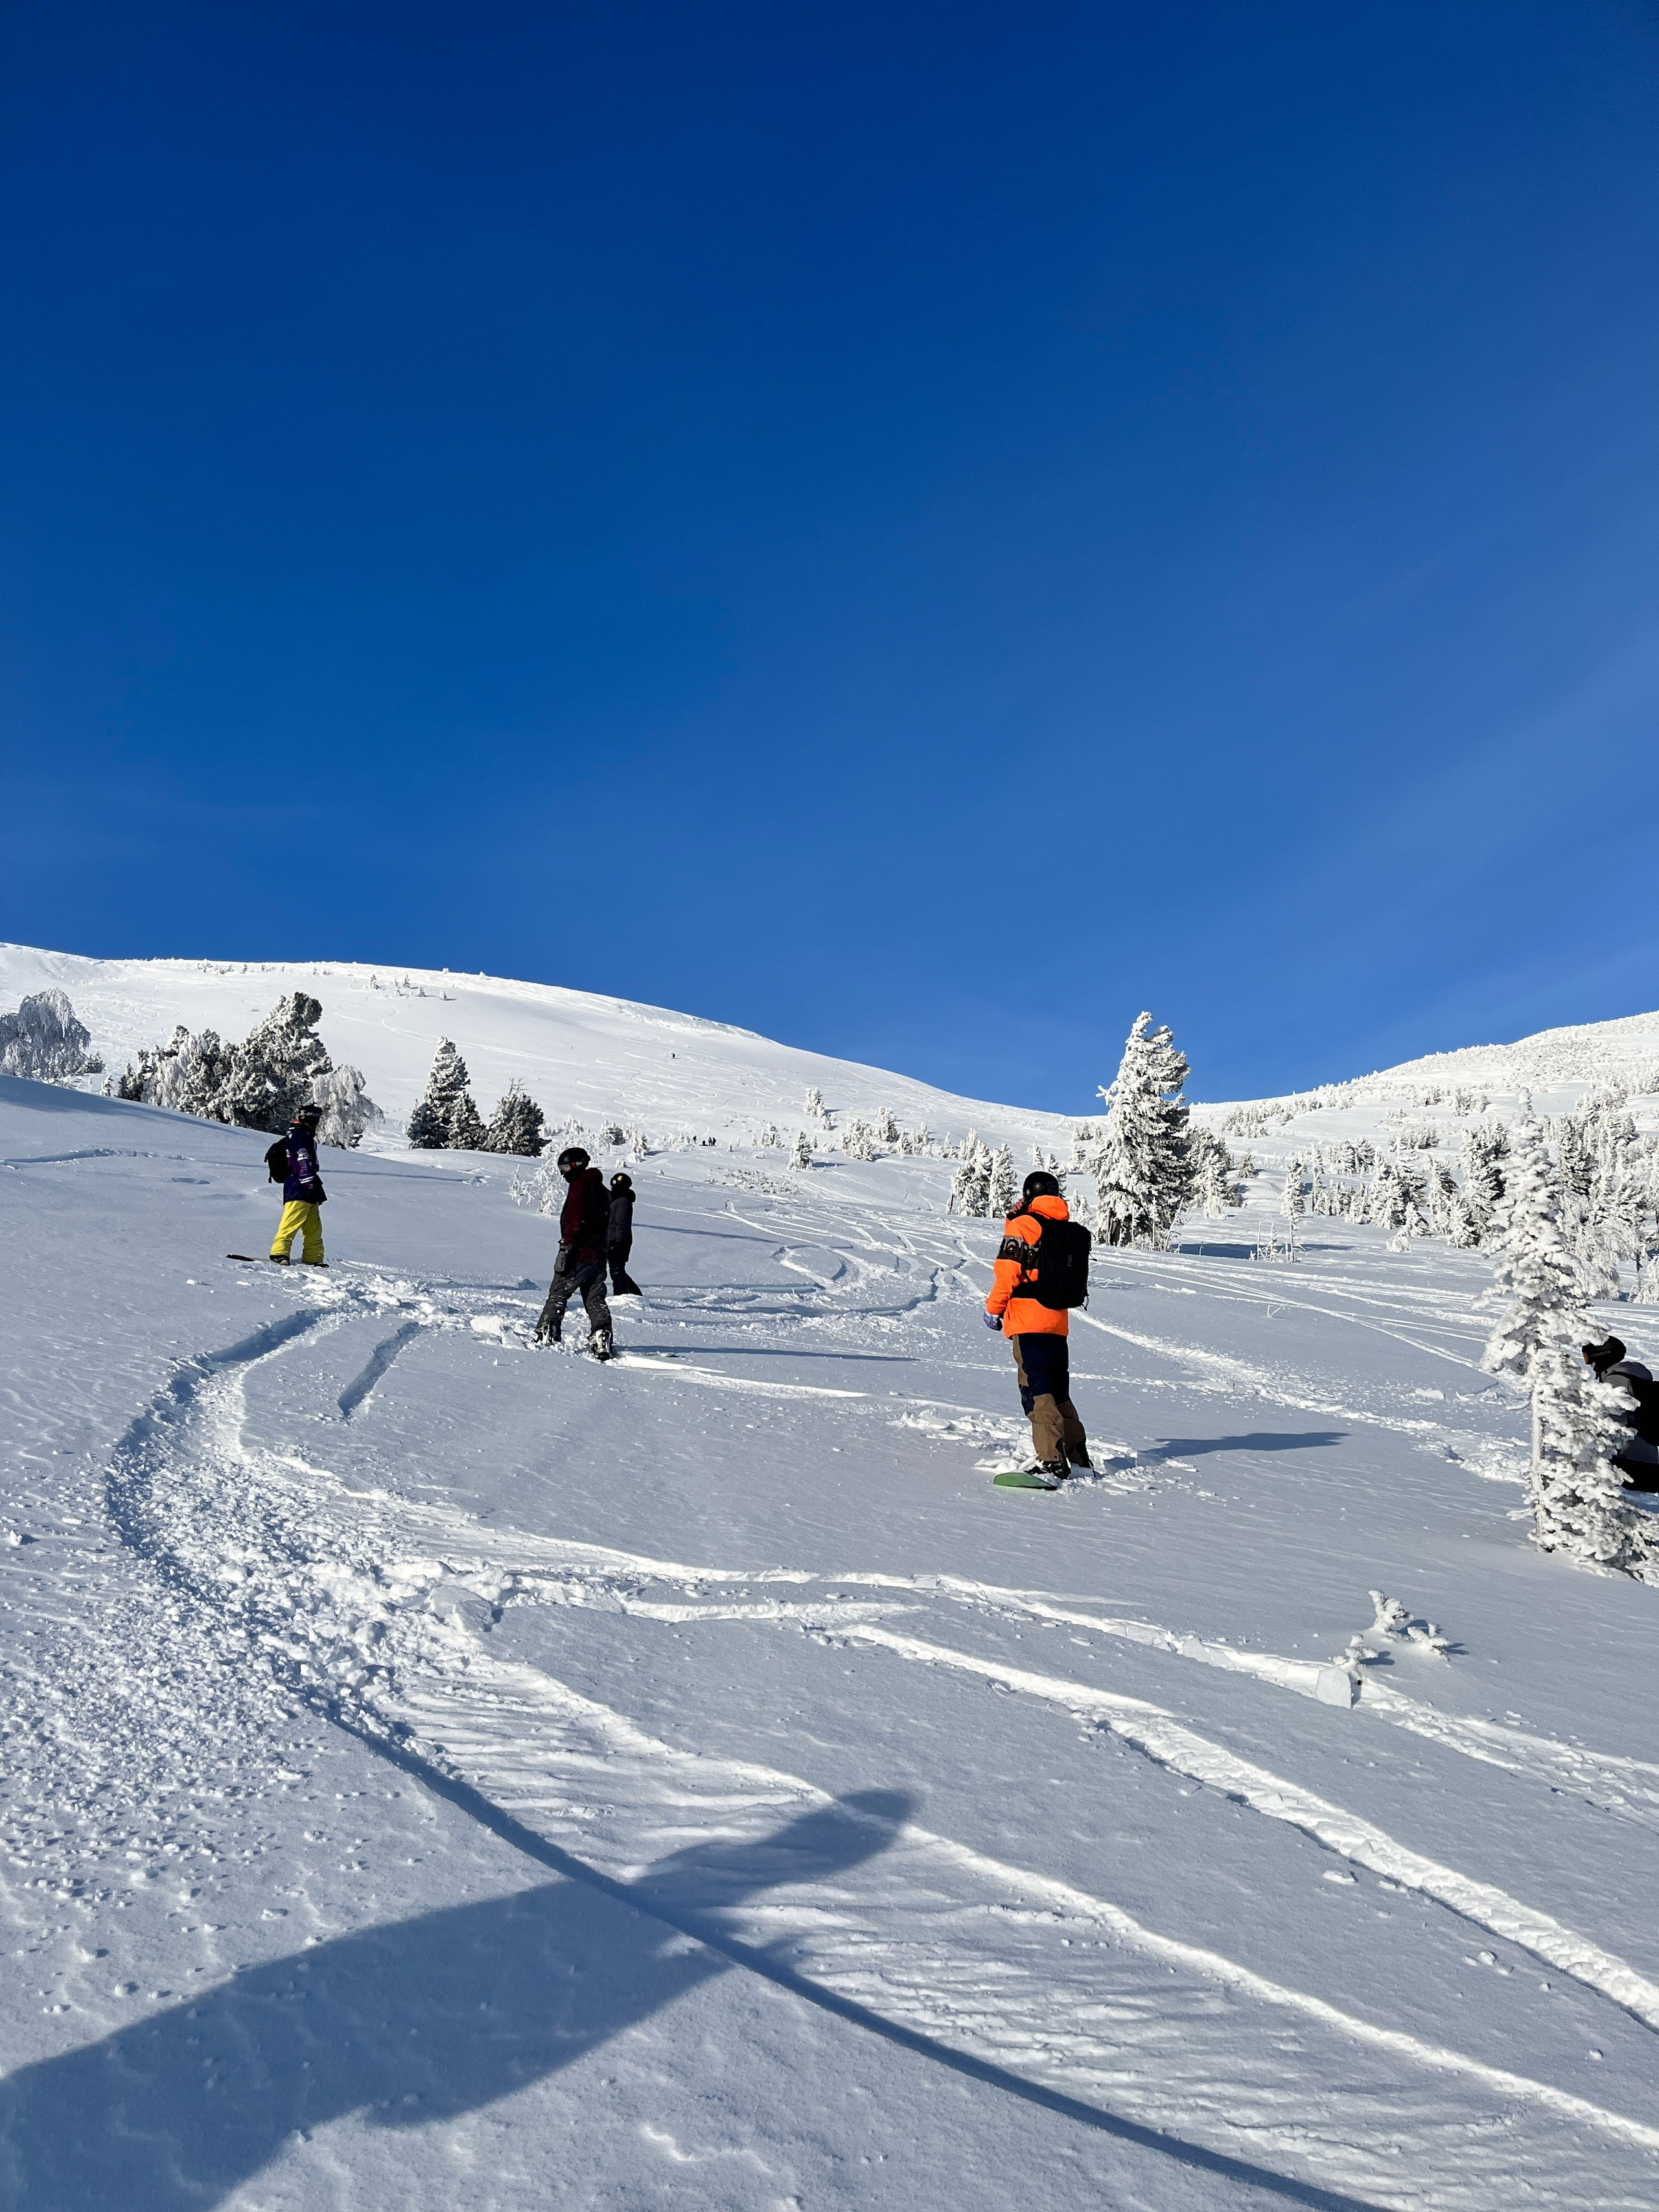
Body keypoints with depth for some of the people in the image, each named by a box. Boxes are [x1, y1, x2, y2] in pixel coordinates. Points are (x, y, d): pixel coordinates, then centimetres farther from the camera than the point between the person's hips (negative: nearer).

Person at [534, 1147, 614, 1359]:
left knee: (558, 1295, -1)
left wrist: (565, 1249, -20)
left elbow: (575, 1222, -18)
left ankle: (545, 1337, -5)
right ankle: (601, 1341, -1)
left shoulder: (579, 1186, -9)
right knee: (595, 1300, 8)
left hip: (580, 1254, -8)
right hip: (599, 1255, 8)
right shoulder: (601, 1188, 19)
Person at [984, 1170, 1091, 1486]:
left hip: (1028, 1320, -7)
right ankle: (1080, 1460, 20)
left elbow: (1008, 1271, -11)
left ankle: (1052, 1464, -20)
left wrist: (993, 1308, 0)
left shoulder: (1022, 1225, -5)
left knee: (1037, 1393, -11)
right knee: (1059, 1394, 16)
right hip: (1059, 1321, 7)